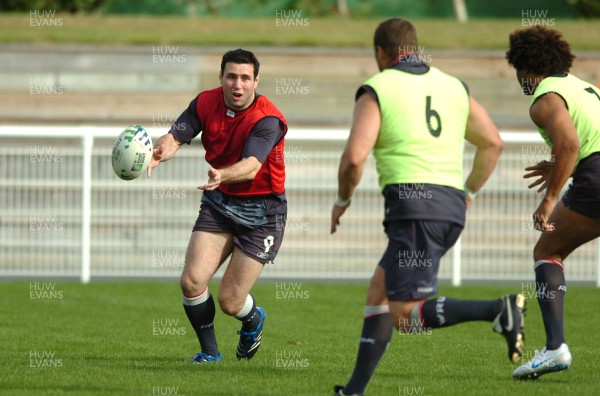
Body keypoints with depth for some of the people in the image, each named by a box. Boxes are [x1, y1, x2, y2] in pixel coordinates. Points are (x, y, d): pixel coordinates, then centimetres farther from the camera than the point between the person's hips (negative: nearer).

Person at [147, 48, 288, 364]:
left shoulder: (267, 119, -22)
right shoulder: (206, 103, -6)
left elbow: (251, 166, -36)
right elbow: (175, 136, -16)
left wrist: (222, 175, -58)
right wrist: (157, 154, -40)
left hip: (261, 210, -4)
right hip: (218, 203, 4)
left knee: (229, 301, -6)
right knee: (192, 280, -12)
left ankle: (253, 320, 33)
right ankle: (209, 351, 12)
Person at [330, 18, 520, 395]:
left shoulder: (376, 91, 0)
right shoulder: (453, 86, 17)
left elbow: (354, 158, -10)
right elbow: (493, 143, 16)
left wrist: (342, 201, 8)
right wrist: (468, 194, 26)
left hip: (414, 205, -7)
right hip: (452, 206, 7)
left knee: (405, 314, -9)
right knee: (379, 291, 19)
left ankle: (498, 310, -27)